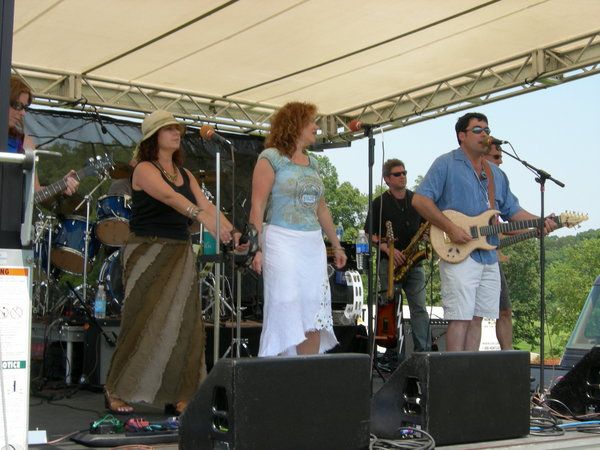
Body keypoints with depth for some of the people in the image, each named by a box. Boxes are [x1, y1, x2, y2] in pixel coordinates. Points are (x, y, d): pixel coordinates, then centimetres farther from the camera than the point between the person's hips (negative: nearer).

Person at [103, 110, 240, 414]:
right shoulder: (144, 169, -8)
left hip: (181, 253, 6)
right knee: (144, 322, -7)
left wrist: (231, 232, -13)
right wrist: (203, 218, -41)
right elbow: (169, 197, -26)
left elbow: (206, 205, 3)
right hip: (148, 252, -6)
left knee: (183, 324, 1)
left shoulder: (184, 174, 14)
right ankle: (116, 391, 6)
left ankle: (177, 396, 7)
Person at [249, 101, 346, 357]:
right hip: (282, 242, -6)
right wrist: (257, 248, -16)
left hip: (313, 244, 6)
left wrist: (337, 246, 22)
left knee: (314, 316, 3)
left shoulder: (312, 163, 17)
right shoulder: (271, 158, -2)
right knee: (287, 316, -7)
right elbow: (258, 207, -8)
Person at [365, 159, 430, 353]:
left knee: (419, 308, -4)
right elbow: (370, 234, 0)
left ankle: (423, 352, -3)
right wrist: (387, 248, -15)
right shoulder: (380, 203, 2)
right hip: (390, 264, -3)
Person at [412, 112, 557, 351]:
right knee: (460, 318, -9)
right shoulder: (446, 164, -2)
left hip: (489, 257, 7)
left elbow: (512, 211, 22)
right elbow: (420, 199, -10)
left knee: (476, 318, 8)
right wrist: (450, 228, -17)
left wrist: (540, 222, 4)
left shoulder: (496, 173, 20)